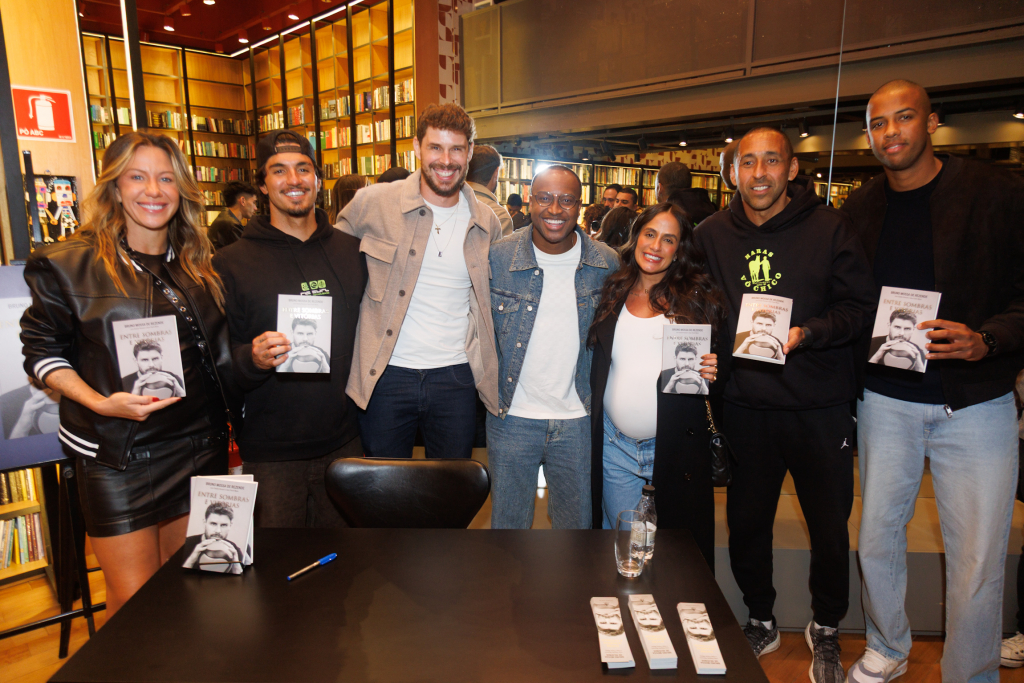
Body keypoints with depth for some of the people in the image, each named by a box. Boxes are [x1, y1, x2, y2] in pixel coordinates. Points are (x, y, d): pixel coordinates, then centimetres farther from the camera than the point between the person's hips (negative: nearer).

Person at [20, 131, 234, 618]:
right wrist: (101, 403, -17)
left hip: (200, 449, 4)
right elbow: (42, 351, -3)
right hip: (117, 455, -4)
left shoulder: (199, 265, 8)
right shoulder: (70, 265, -6)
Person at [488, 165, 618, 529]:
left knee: (577, 524, 16)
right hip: (511, 417, -1)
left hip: (577, 420, 1)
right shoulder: (497, 256, -7)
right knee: (508, 525, 15)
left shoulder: (607, 264, -3)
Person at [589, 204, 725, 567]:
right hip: (615, 445, 2)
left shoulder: (699, 299, -1)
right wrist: (585, 436, 0)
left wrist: (712, 371, -17)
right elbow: (594, 368, 9)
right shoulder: (612, 293, 5)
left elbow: (715, 360, 5)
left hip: (677, 447, -2)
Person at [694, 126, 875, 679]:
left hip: (820, 407, -2)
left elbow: (860, 306, -5)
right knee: (746, 521, 14)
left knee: (830, 526, 11)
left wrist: (806, 333, -21)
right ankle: (760, 620, 38)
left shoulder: (828, 227, -5)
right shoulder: (711, 235, 3)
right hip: (745, 405, 2)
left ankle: (826, 629, 37)